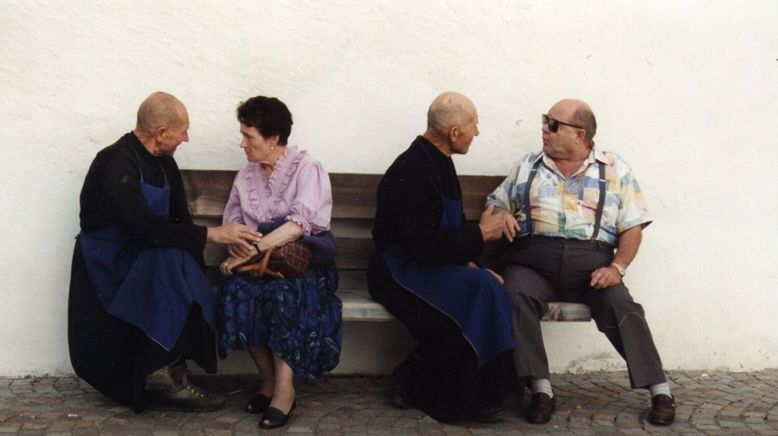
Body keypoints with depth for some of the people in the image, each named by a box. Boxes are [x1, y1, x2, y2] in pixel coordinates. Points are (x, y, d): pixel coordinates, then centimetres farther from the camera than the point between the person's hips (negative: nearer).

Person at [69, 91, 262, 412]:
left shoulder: (163, 162, 7)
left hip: (146, 255, 8)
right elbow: (144, 227, -31)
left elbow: (179, 221, 5)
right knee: (171, 259, -33)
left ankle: (167, 378, -18)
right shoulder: (117, 163, -20)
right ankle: (165, 372, -27)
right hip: (108, 259, -8)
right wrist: (212, 234, -30)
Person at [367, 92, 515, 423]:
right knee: (478, 291, -27)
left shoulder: (439, 162, 10)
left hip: (430, 263, 9)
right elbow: (423, 246, -26)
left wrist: (468, 261, -1)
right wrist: (480, 234, -16)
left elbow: (451, 226, 17)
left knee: (488, 286, -16)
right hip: (400, 269, -9)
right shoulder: (411, 171, -19)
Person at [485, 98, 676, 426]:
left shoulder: (615, 169, 11)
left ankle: (660, 391, -16)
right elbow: (495, 202, 23)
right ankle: (541, 390, -27)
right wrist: (500, 213, -3)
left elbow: (633, 227, 6)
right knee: (516, 297, -31)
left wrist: (617, 267, -11)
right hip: (533, 262, 1)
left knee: (622, 308, -28)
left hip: (591, 265, -1)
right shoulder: (528, 166, 19)